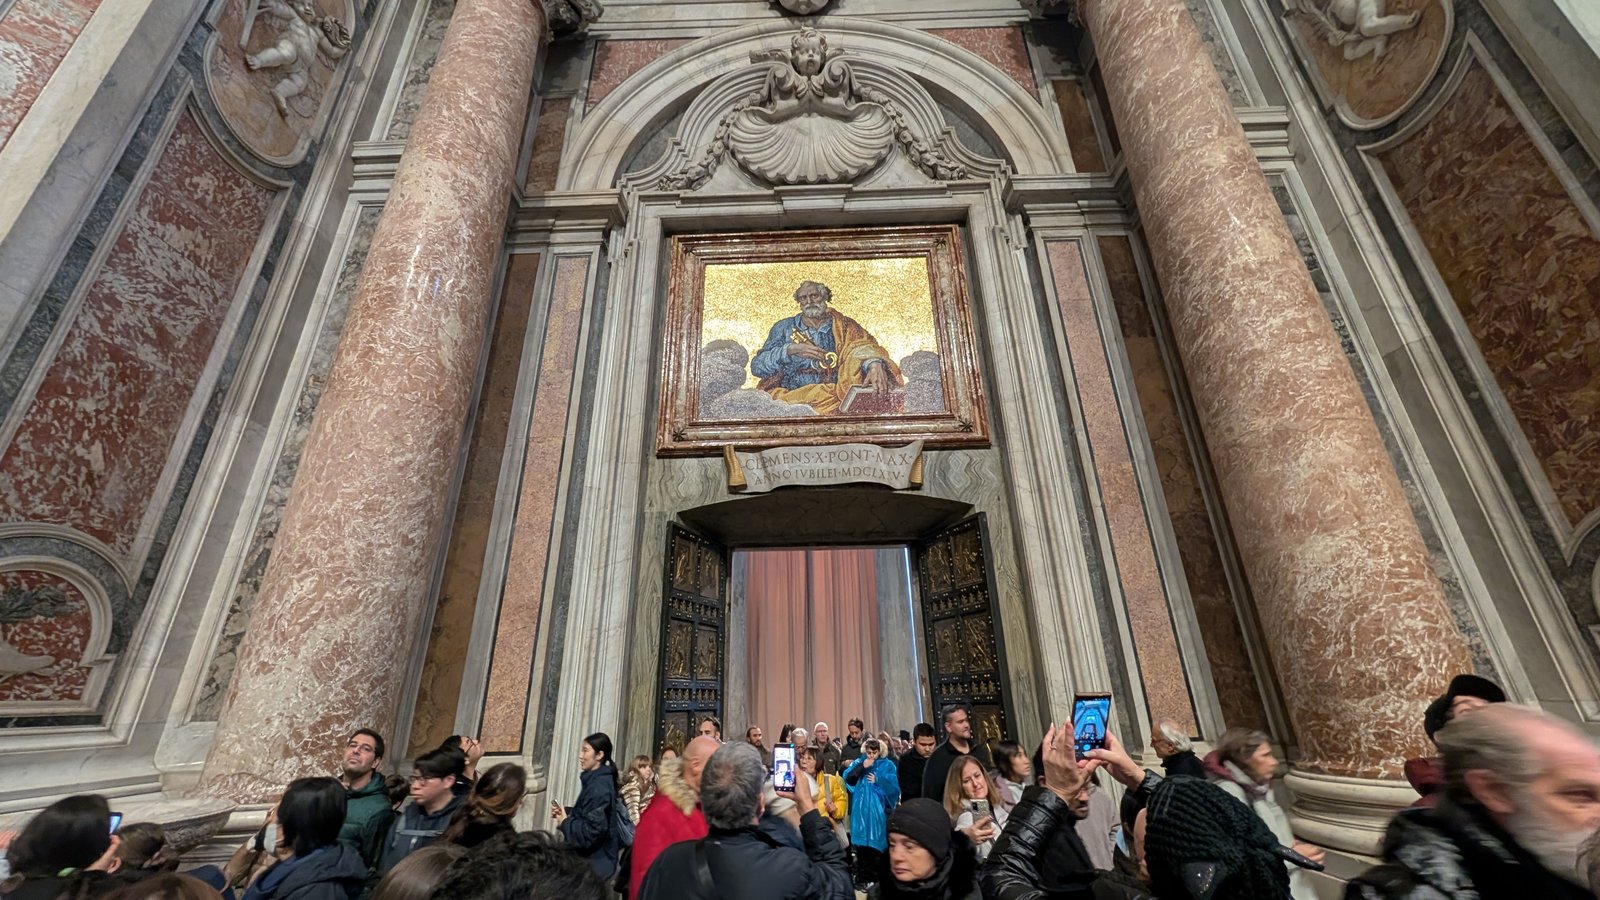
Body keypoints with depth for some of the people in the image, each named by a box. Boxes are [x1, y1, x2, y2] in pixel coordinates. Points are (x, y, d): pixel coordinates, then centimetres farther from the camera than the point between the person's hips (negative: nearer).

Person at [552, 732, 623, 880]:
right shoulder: (598, 780, 5)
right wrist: (564, 812, 1)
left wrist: (565, 822, -14)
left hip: (594, 862, -9)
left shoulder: (599, 787, -24)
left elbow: (592, 830, -25)